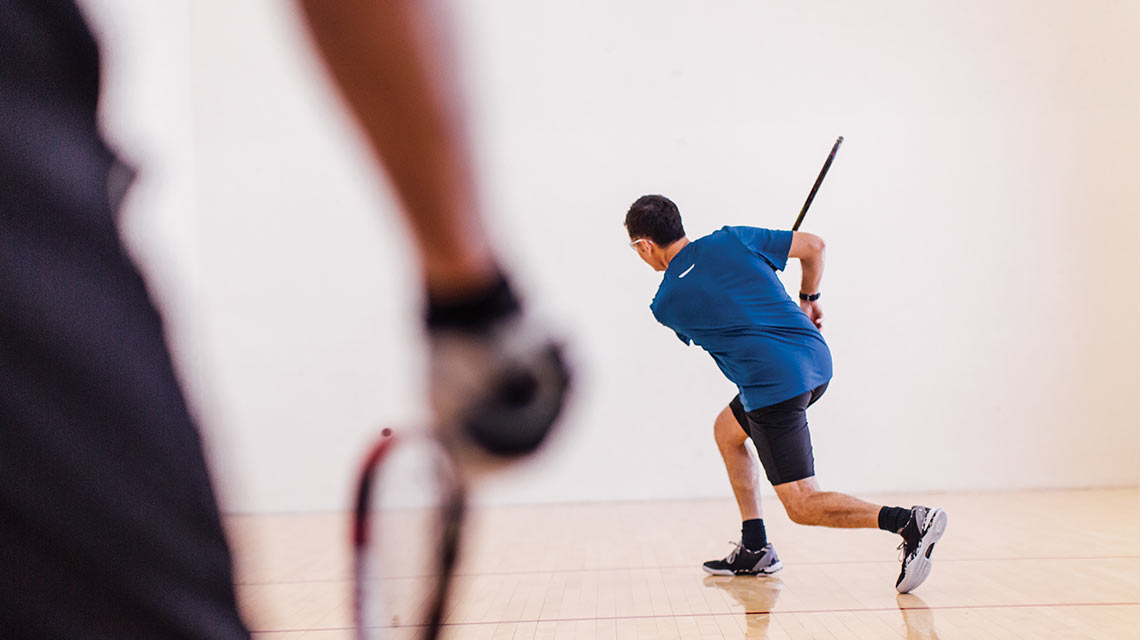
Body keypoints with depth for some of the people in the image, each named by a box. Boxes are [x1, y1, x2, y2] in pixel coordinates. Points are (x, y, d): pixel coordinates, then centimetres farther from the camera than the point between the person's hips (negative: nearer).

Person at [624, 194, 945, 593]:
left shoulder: (665, 306, 1)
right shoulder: (731, 240, 8)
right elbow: (813, 246, 11)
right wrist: (809, 299, 26)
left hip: (775, 383, -7)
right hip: (816, 360, 8)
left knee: (802, 506, 0)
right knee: (727, 430, 27)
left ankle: (909, 522, -19)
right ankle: (755, 549, 25)